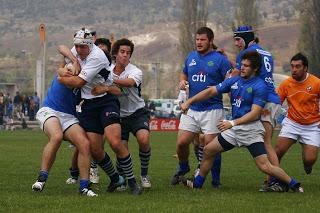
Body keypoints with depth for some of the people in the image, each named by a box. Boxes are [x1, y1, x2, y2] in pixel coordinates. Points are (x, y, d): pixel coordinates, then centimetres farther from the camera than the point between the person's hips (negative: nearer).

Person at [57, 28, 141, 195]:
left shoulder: (97, 57, -20)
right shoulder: (75, 51, 3)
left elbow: (78, 82, -21)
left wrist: (61, 79, -3)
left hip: (106, 101, -7)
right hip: (87, 104, 7)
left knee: (115, 143, -22)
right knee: (95, 150, -2)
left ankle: (132, 181, -9)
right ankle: (115, 179, 20)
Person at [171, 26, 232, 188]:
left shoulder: (220, 59, -4)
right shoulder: (191, 57, 12)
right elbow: (184, 73, 29)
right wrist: (182, 81, 7)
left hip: (212, 109, -5)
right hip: (191, 109, 5)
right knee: (181, 143, 0)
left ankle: (216, 180, 7)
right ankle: (183, 168, 28)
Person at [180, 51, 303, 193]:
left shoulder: (259, 86, -13)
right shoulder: (234, 81, 7)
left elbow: (255, 113, -18)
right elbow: (211, 91, 13)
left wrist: (232, 123, -22)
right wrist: (189, 101, 8)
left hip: (251, 130, -7)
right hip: (234, 129, 7)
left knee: (265, 166, -15)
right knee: (208, 150, 11)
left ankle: (294, 185, 0)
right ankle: (197, 183, 28)